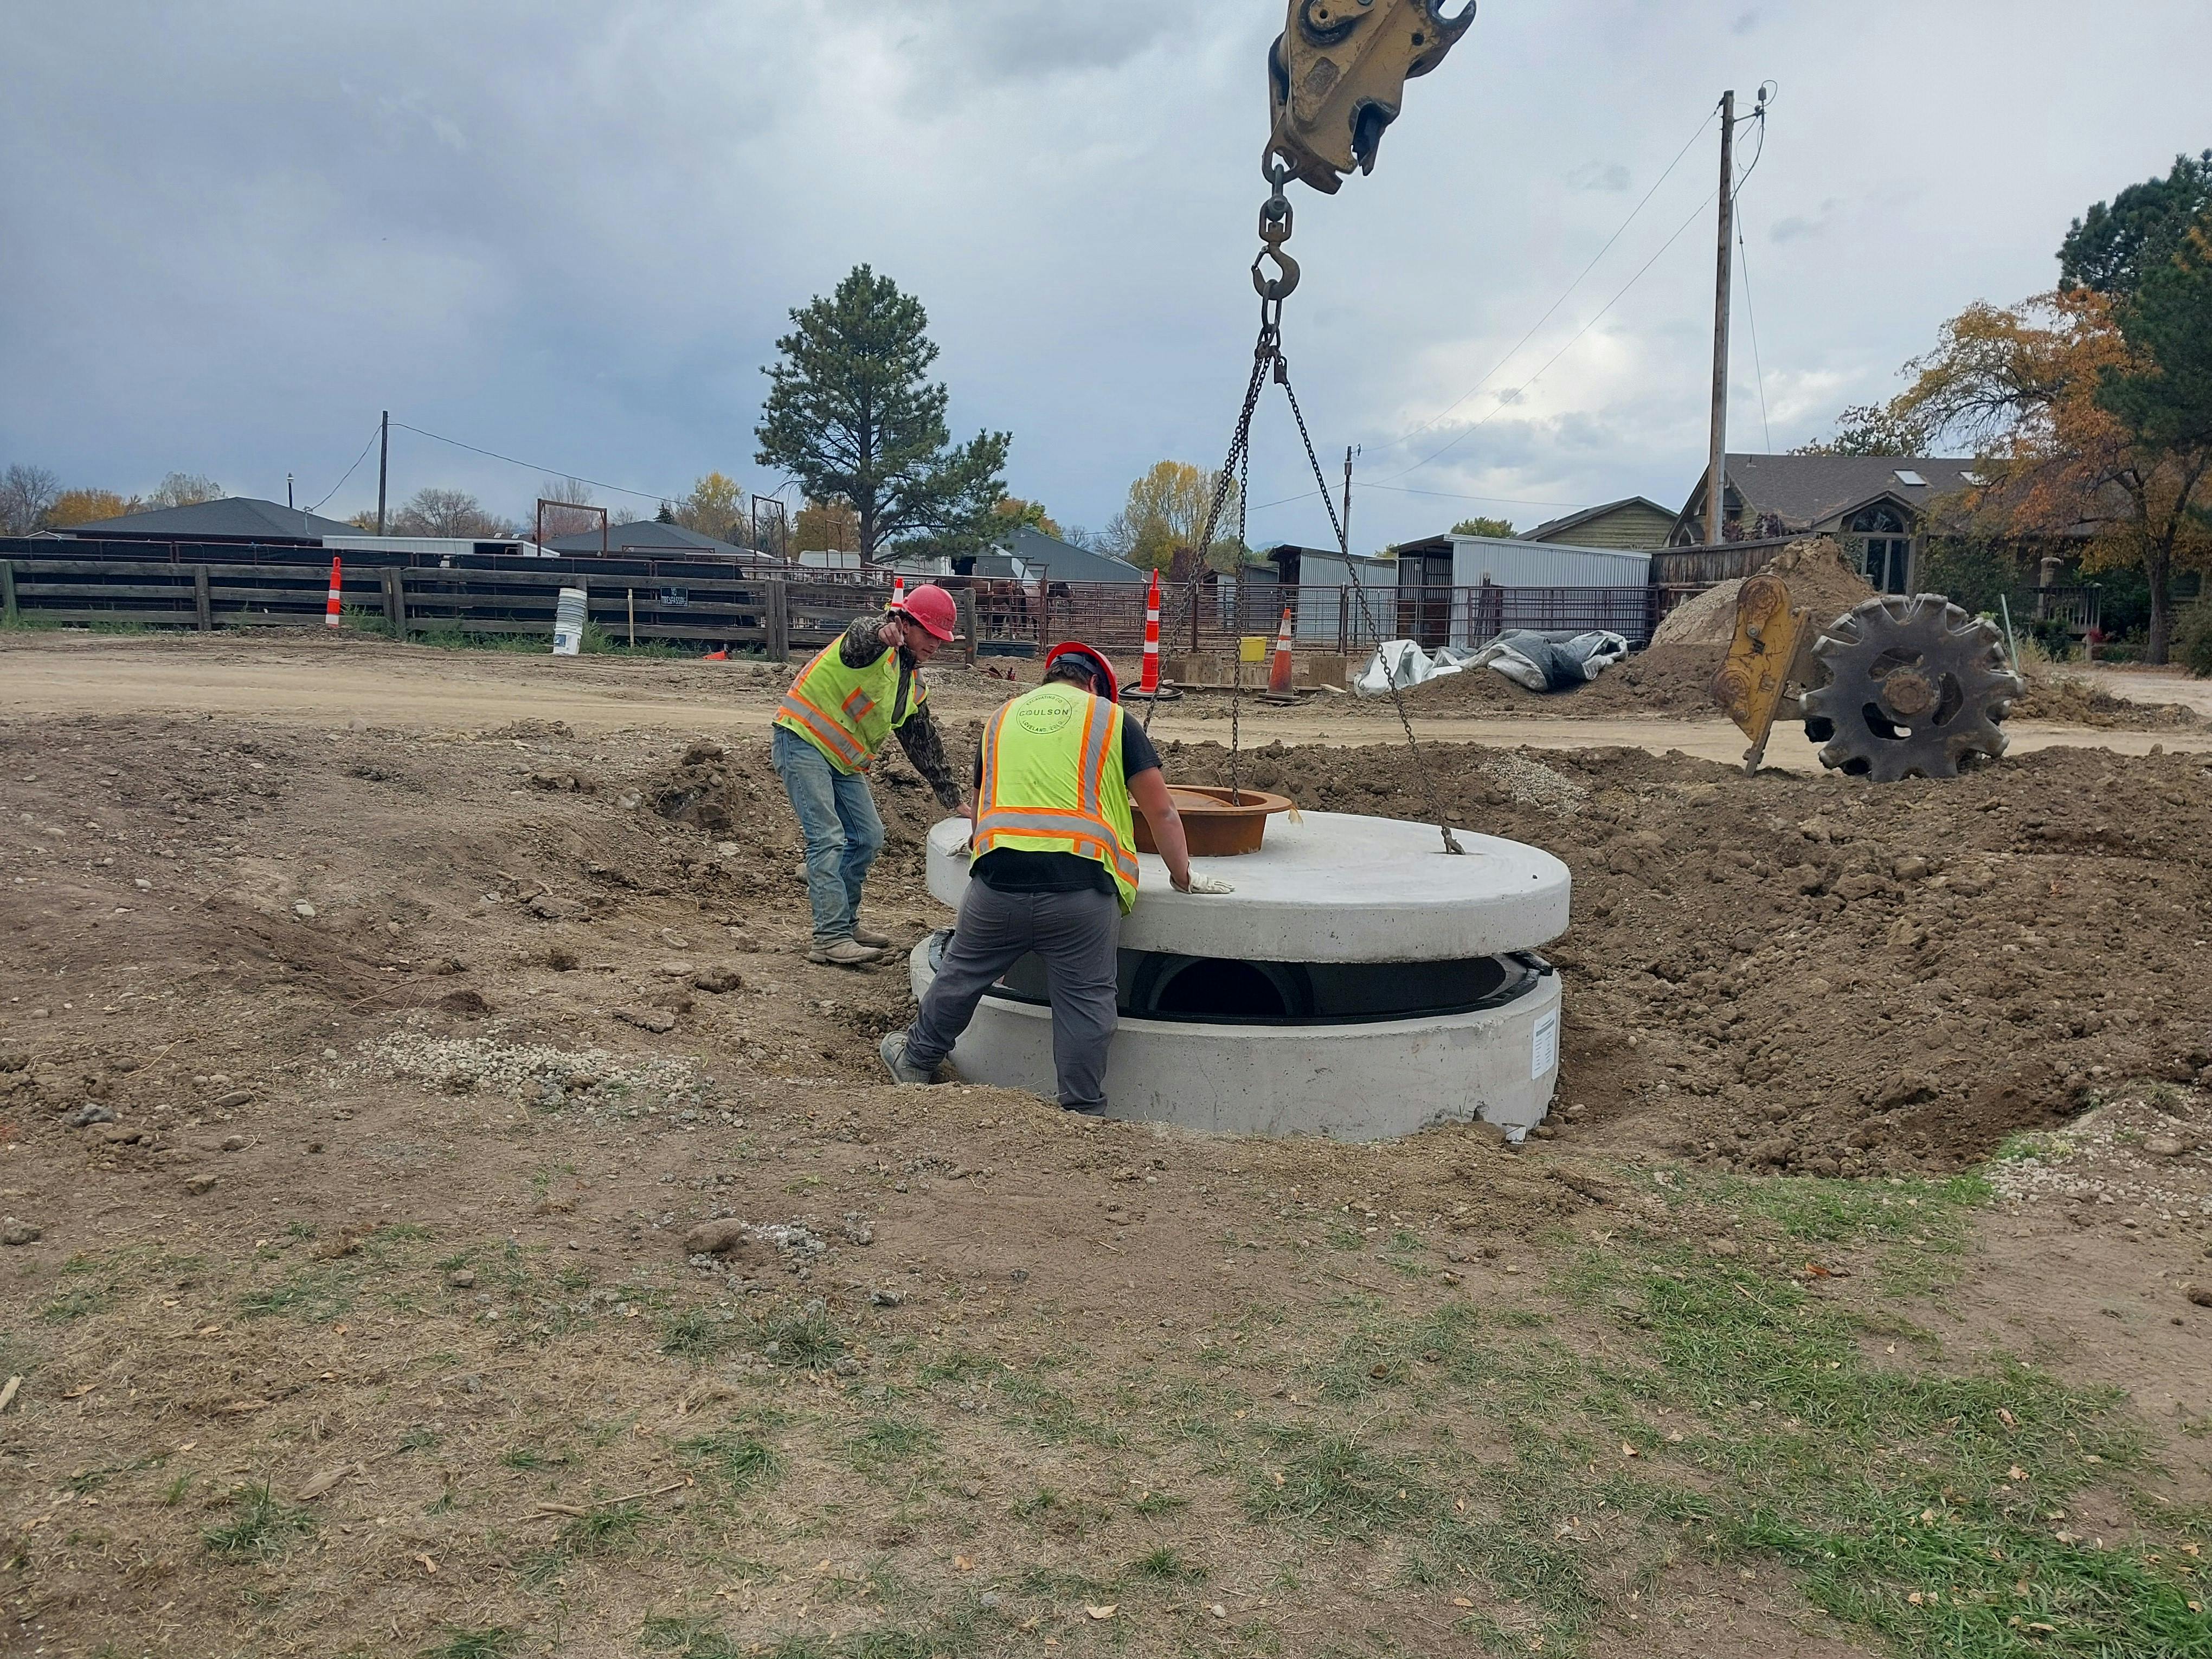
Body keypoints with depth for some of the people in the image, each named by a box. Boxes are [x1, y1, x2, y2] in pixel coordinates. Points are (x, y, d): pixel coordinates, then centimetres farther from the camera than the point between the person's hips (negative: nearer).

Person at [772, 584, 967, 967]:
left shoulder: (913, 686, 12)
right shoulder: (876, 640, -13)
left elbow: (925, 745, 19)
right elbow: (859, 641, -39)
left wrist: (953, 799, 19)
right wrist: (881, 634, -64)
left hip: (843, 760, 9)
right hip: (803, 742, -9)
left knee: (869, 837, 8)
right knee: (828, 839, -17)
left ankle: (844, 923, 20)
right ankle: (830, 939, -18)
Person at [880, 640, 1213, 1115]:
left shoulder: (1002, 718, 22)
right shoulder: (1112, 720, 10)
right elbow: (1161, 812, 5)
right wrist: (1183, 877, 15)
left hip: (998, 878, 3)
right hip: (1081, 884, -3)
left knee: (962, 973, 22)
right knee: (1085, 1001, 6)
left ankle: (917, 1060, 40)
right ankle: (1083, 1113, 13)